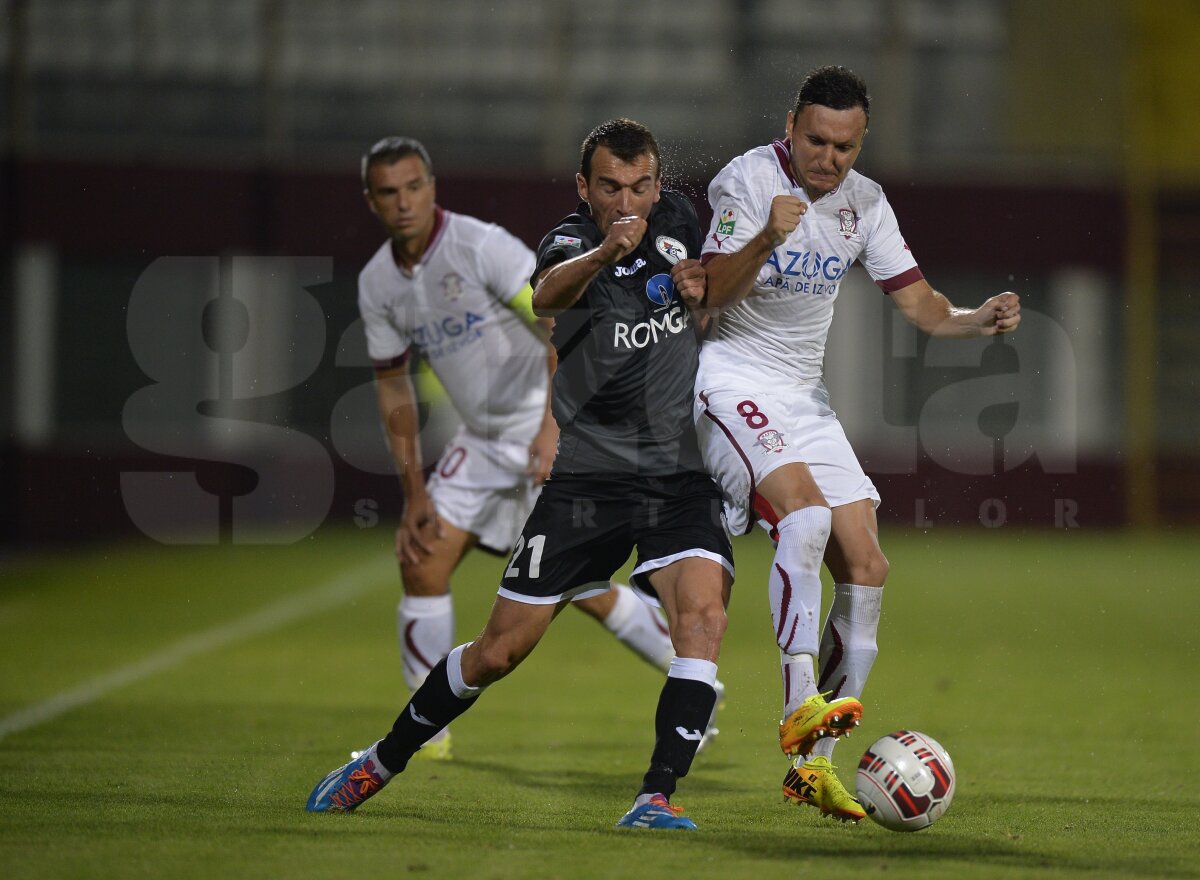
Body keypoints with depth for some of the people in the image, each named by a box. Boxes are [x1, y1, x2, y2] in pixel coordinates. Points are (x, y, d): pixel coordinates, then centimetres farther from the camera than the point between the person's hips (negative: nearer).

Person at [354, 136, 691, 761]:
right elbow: (393, 387, 12)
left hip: (548, 427, -7)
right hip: (481, 439, 7)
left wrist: (552, 423, -33)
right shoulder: (377, 284, 3)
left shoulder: (481, 246, -18)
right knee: (422, 564, -4)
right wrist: (414, 492, 6)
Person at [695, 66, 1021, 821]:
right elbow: (706, 297, -21)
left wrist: (977, 321, -14)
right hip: (731, 380, -7)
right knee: (805, 509, -32)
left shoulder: (864, 202, 4)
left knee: (867, 570, -2)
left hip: (804, 393, 7)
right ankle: (801, 706, -38)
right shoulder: (748, 179, -14)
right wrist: (766, 239, -37)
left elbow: (918, 302, 6)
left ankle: (812, 765, 4)